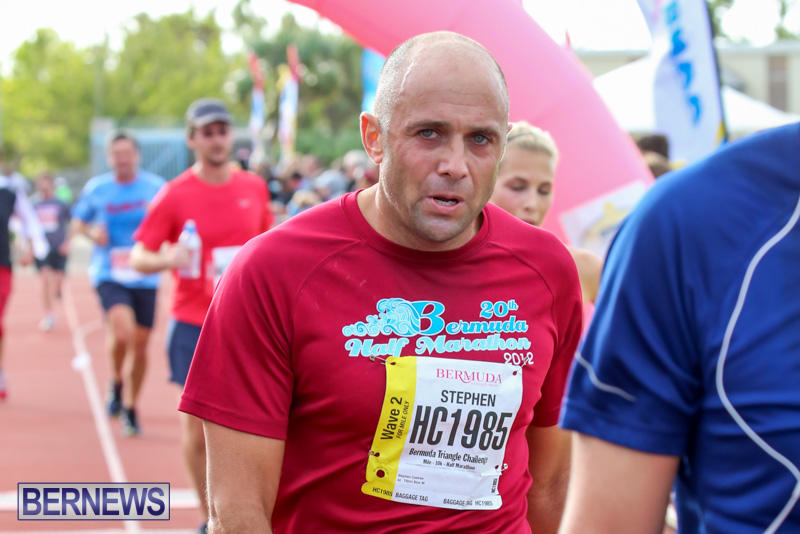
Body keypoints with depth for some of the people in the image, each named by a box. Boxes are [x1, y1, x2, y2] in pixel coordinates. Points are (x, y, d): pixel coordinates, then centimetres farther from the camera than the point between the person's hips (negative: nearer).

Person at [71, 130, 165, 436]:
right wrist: (91, 231, -9)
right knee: (123, 331, -25)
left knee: (140, 344, 5)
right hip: (108, 274, -2)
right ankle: (116, 383, 6)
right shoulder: (96, 189, 0)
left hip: (145, 276, 2)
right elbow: (77, 223, 13)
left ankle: (130, 408, 26)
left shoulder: (156, 187, 0)